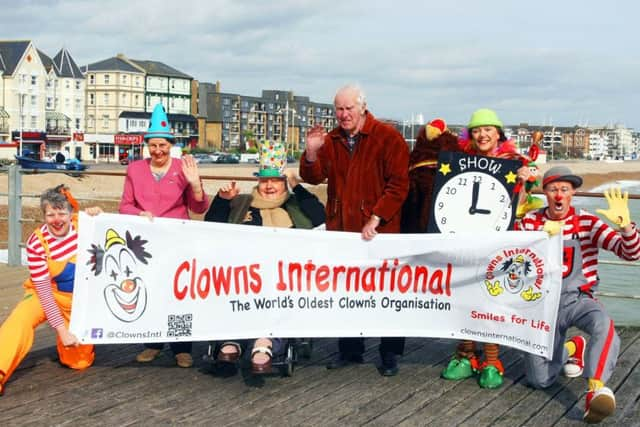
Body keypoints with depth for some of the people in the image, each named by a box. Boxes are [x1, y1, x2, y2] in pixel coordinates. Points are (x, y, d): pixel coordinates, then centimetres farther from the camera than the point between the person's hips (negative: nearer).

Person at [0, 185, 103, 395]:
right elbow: (44, 291, -21)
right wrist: (62, 329, -26)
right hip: (49, 296, -2)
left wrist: (99, 216, -21)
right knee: (21, 318, -34)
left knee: (80, 362, 3)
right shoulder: (36, 243, -21)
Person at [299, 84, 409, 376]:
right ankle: (350, 351, 25)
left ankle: (390, 354, 17)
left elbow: (398, 184, -12)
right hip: (340, 229, 5)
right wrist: (311, 152, -14)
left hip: (379, 231, -5)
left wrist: (375, 220, -18)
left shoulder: (387, 137, -7)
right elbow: (314, 177, 5)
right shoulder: (331, 140, 9)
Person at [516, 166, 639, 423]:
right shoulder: (530, 222, 1)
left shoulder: (587, 222, -6)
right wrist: (541, 235, -23)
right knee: (539, 380, 1)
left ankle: (597, 389, -45)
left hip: (578, 300, -2)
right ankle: (572, 349, 30)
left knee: (603, 325, -39)